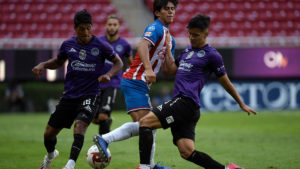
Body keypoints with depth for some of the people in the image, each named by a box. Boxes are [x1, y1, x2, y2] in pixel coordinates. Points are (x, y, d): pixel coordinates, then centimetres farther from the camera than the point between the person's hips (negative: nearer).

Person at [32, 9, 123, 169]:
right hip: (69, 95, 4)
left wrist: (108, 75, -14)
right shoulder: (68, 44, 2)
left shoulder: (101, 46, -6)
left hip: (89, 96, -4)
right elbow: (58, 62, 20)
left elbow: (118, 63, 5)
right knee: (49, 133, 7)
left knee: (79, 125, -30)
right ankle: (50, 154, 41)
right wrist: (42, 65, 2)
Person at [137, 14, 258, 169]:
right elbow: (172, 69, 29)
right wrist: (167, 48, 23)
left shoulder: (211, 55, 0)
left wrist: (242, 105, 14)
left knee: (145, 122, -17)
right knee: (187, 152, -2)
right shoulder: (187, 50, 24)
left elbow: (225, 82, 7)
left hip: (186, 103, -8)